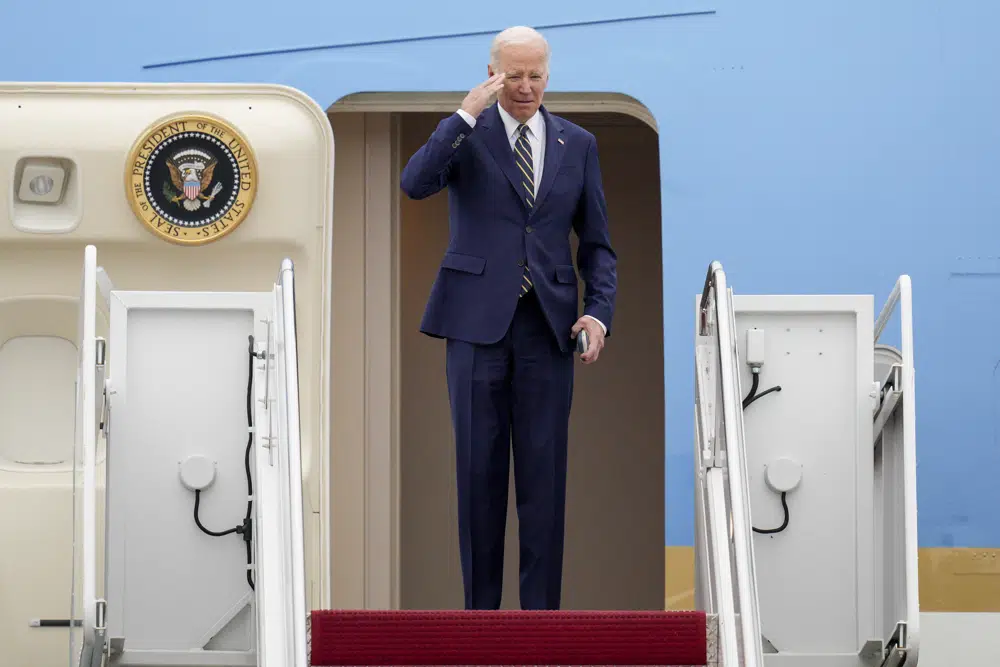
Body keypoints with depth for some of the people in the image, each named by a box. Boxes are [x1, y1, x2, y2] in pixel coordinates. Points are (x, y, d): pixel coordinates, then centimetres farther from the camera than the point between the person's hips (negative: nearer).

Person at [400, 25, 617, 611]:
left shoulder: (577, 144, 11)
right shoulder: (467, 134, 4)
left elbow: (596, 243, 12)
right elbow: (415, 184, -16)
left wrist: (599, 311, -3)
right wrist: (466, 115, -17)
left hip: (548, 323, 2)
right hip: (478, 321, -1)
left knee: (544, 475, 0)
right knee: (479, 472, 2)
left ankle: (541, 613, 4)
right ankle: (481, 612, 9)